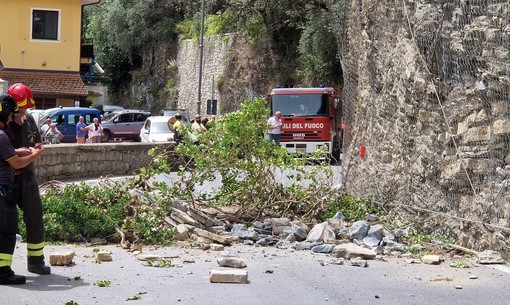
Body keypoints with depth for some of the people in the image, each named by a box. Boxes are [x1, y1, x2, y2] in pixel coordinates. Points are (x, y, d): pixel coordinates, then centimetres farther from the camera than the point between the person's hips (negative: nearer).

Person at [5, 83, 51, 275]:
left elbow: (37, 144, 15)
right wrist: (16, 152, -25)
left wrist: (33, 149, -6)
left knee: (35, 218, 8)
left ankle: (36, 261, 20)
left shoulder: (29, 120, 5)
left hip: (26, 176, 5)